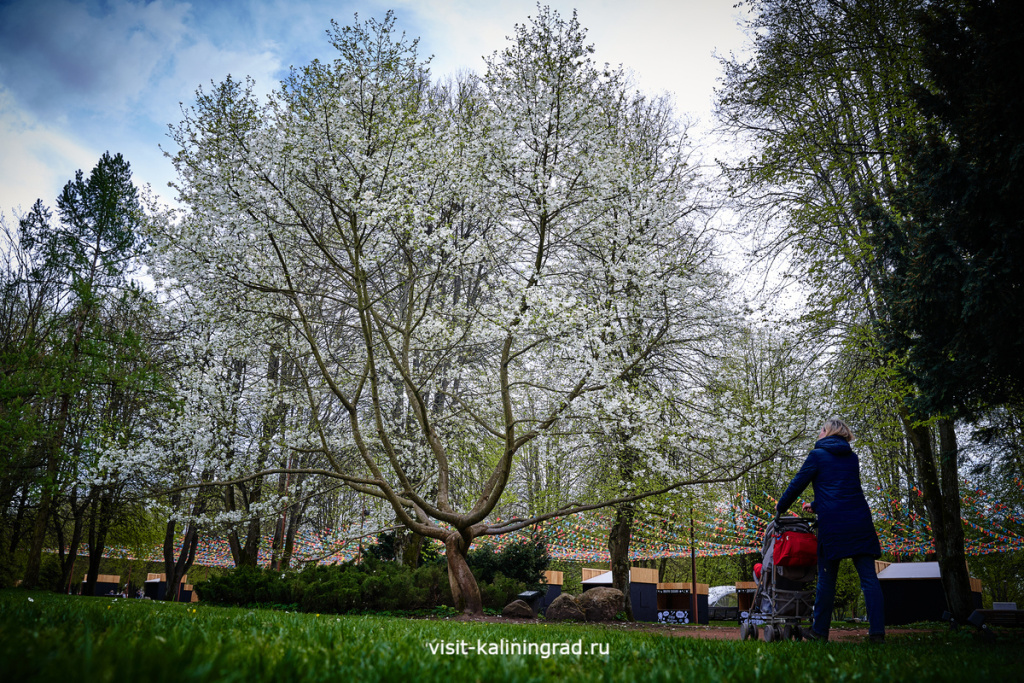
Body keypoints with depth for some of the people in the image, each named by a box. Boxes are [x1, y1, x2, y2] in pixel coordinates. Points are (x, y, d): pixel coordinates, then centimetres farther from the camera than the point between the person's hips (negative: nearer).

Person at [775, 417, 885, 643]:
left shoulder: (817, 455, 3)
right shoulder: (852, 458, 19)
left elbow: (797, 484, 4)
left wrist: (780, 508, 18)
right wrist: (816, 506, 36)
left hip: (833, 523, -4)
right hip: (860, 521, 4)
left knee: (827, 577, 3)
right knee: (868, 576, 2)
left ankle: (819, 631, 10)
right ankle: (877, 631, -4)